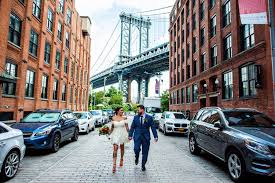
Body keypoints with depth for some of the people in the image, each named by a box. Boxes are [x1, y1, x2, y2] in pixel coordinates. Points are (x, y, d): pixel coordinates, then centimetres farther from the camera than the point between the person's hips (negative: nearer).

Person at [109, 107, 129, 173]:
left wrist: (129, 134, -7)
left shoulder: (124, 118, -3)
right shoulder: (113, 118, -1)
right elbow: (112, 127, 8)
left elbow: (127, 127, -2)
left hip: (122, 134, 1)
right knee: (115, 149, -10)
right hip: (115, 135, 0)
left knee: (122, 148, 16)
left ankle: (121, 160, 38)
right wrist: (110, 134, 8)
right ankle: (114, 164, -9)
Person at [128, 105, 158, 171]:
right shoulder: (135, 117, 4)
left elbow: (153, 127, -1)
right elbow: (132, 127, 7)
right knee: (136, 149, -12)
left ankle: (143, 165, 25)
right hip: (137, 136, 1)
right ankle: (137, 157, 23)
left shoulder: (149, 117, -2)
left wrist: (155, 136, -6)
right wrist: (130, 135, 3)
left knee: (145, 152, 6)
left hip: (146, 137, 0)